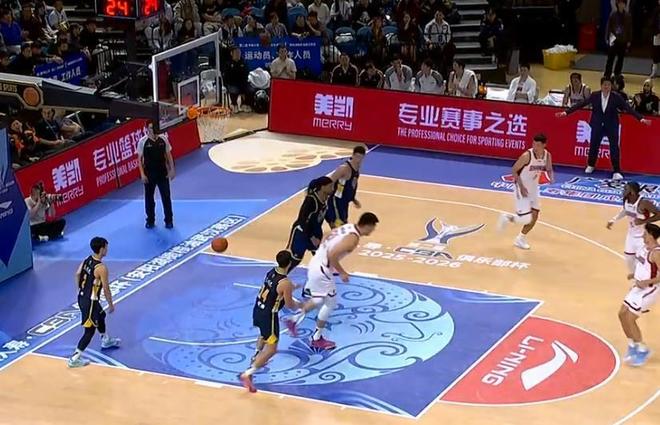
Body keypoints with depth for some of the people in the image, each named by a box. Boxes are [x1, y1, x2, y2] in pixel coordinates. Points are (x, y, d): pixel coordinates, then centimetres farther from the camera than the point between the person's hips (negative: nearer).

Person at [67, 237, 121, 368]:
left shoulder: (87, 260, 0)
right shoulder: (101, 268, -24)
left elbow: (77, 274, 10)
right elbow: (106, 289, -16)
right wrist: (111, 304, -3)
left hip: (82, 297, 9)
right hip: (90, 301, -9)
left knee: (101, 316, 32)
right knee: (90, 330, -1)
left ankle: (106, 340, 54)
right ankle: (75, 358, -2)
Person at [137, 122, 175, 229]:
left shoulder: (163, 139, -3)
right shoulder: (143, 142, -9)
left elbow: (168, 155, 5)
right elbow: (140, 159, -4)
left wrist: (171, 170, 1)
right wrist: (142, 174, -10)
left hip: (163, 173, 1)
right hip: (149, 174, -1)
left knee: (166, 197, 4)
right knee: (149, 197, 9)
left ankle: (169, 220, 15)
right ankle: (150, 220, 22)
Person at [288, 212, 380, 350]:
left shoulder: (348, 227, 8)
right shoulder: (353, 238, -20)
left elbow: (325, 242, 17)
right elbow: (332, 255, -27)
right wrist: (341, 272, -14)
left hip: (316, 264, 9)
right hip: (322, 270, -9)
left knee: (320, 300, 25)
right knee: (330, 303, 7)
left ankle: (294, 320, 28)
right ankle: (317, 339, 16)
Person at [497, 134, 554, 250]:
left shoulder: (547, 156, -7)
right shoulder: (527, 155, -25)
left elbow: (549, 169, 9)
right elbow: (514, 170, -16)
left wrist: (551, 177, -15)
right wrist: (521, 187, -22)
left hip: (533, 188, 7)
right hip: (522, 188, -6)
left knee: (534, 216, 7)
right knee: (526, 218, -13)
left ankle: (520, 239, 25)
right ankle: (507, 218, 16)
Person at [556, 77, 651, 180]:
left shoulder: (616, 97, -12)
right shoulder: (594, 96, -8)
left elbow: (628, 108, -15)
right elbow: (580, 104, -7)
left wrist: (641, 119, -24)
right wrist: (566, 112, -10)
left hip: (612, 126, -1)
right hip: (597, 125, 1)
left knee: (614, 147, -6)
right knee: (593, 145, 12)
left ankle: (616, 172, 2)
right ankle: (590, 165, 38)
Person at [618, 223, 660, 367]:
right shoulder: (645, 247, 6)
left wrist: (646, 282, -29)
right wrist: (634, 275, 7)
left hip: (648, 290, -10)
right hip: (639, 287, 10)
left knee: (630, 319, -9)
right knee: (622, 314, 11)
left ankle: (643, 351, 5)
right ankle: (633, 346, 23)